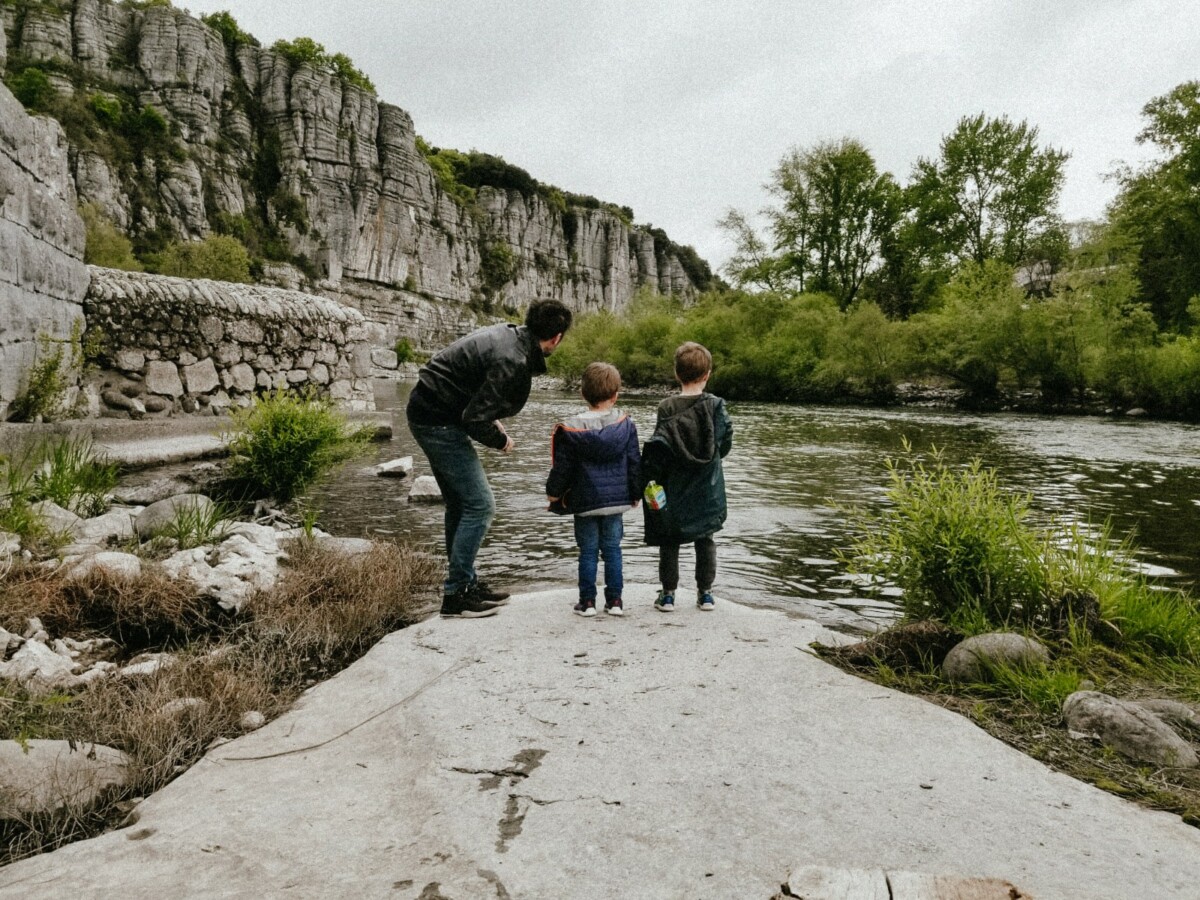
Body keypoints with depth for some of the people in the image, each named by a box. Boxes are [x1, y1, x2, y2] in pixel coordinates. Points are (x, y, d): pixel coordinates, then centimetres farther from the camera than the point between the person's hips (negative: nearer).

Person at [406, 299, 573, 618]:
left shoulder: (507, 334, 6)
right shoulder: (513, 362, -24)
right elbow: (475, 419, -25)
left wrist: (492, 421, 10)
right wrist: (501, 441, -7)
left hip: (426, 412, 10)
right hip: (439, 422, -10)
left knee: (461, 504, 17)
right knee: (479, 505, -7)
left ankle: (465, 582, 27)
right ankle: (456, 594, 0)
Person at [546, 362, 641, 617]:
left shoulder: (571, 429, -9)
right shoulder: (626, 425, -3)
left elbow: (562, 468, -4)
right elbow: (634, 463, 2)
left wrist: (553, 492, 11)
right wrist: (635, 493, 15)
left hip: (584, 502, -2)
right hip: (616, 500, 2)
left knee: (588, 551, 7)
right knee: (612, 549, 11)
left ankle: (587, 601, 11)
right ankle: (615, 600, 14)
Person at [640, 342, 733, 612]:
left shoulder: (667, 408, -11)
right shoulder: (716, 406, -7)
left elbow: (656, 450, -13)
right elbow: (726, 442, 1)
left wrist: (650, 481, -5)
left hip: (674, 491, -1)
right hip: (708, 489, 2)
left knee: (669, 542, 9)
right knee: (705, 541, 14)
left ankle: (668, 594, 13)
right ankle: (705, 593, 18)